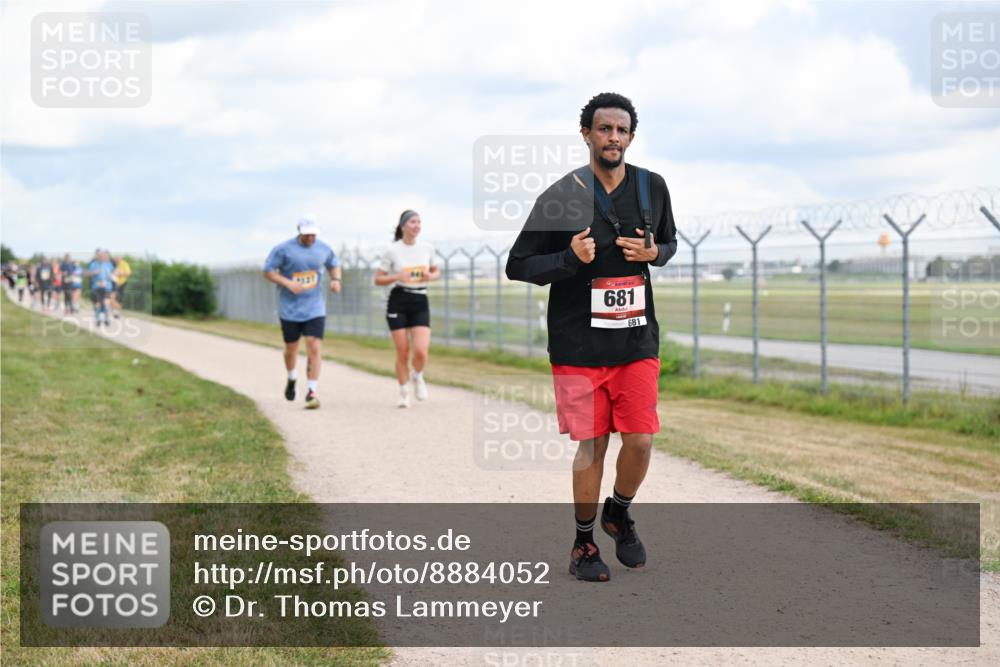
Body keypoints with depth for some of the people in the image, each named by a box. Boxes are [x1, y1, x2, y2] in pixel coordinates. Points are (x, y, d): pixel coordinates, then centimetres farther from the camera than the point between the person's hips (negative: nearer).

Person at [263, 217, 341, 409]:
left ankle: (312, 392, -11)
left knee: (314, 348, -12)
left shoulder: (324, 249, 2)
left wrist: (336, 279, -1)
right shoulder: (283, 249, -8)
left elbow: (334, 265, 21)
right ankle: (291, 379, 42)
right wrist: (288, 283, -20)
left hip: (315, 309, 1)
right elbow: (268, 271, -6)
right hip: (289, 309, -1)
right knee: (291, 349, 12)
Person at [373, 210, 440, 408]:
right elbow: (378, 279, -1)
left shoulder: (427, 248, 5)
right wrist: (397, 277, -18)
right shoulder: (392, 251, -4)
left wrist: (430, 276, -4)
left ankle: (417, 377, 20)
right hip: (398, 302, -2)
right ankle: (404, 393, 18)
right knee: (402, 353, -1)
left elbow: (436, 271, 19)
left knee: (421, 351, -13)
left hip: (420, 303, 2)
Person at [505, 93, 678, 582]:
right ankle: (584, 542, 19)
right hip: (580, 342, -3)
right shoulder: (561, 196, -8)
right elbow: (517, 265, -4)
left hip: (637, 340, 3)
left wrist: (653, 252, -5)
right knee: (591, 444, 0)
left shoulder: (652, 188, 3)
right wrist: (571, 259, -21)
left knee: (640, 439, -2)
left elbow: (669, 243, 20)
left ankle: (618, 514, 27)